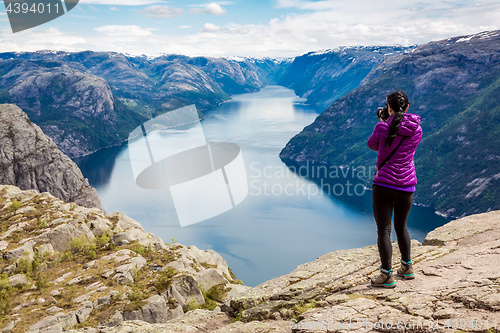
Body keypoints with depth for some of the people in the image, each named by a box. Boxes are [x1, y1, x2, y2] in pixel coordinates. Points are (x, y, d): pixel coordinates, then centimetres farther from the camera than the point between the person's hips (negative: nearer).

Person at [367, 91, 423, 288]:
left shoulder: (382, 128, -10)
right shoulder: (417, 130, 1)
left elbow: (372, 145, 9)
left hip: (383, 185, -4)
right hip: (407, 187, 4)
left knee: (383, 230, 2)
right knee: (401, 227, 22)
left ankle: (387, 275, 2)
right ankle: (407, 268, 33)